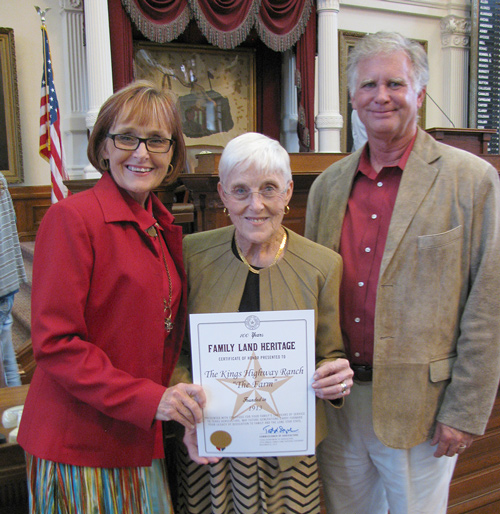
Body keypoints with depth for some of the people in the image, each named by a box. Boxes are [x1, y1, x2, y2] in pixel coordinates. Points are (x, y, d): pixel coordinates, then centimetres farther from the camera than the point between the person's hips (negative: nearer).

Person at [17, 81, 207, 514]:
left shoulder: (163, 226, 8)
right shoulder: (72, 218, -15)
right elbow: (54, 342, -18)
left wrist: (182, 402, 3)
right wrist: (148, 399, -22)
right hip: (78, 446, -6)